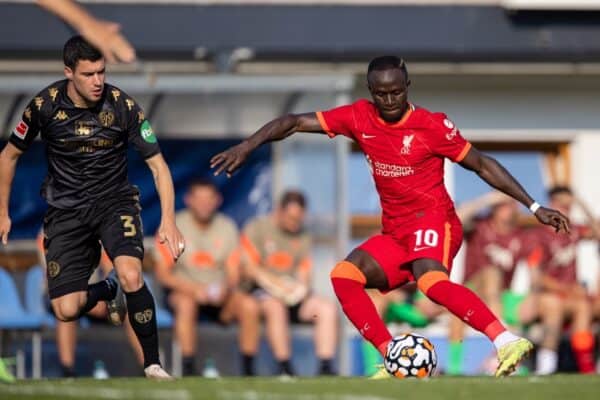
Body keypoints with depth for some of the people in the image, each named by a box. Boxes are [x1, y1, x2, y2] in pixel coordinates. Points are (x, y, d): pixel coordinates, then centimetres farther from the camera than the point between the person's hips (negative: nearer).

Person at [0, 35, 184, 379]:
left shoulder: (122, 106, -15)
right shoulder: (46, 105, -12)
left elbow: (158, 164, -11)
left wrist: (168, 220, -22)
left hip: (114, 200, -1)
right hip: (66, 209, 1)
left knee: (131, 276, -30)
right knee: (66, 310, -9)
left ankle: (153, 364, -14)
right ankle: (106, 291, 27)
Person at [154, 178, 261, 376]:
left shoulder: (227, 227, 3)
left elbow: (233, 274, 1)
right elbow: (162, 273, -8)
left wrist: (226, 289, -24)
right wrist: (192, 289, -24)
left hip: (219, 293, 3)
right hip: (183, 290, -3)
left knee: (250, 306, -26)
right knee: (186, 304, -38)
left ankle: (248, 369, -18)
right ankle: (188, 368, -36)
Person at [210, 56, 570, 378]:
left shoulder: (433, 125, -9)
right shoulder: (360, 118, 1)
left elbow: (483, 165, -2)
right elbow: (295, 123, 4)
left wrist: (534, 207, -3)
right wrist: (247, 146, -7)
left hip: (433, 219, -6)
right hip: (396, 232, 6)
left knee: (431, 281, -36)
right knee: (344, 276, -16)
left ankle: (506, 341, -41)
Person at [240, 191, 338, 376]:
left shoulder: (302, 237, 17)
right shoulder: (257, 228, 0)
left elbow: (304, 276, 14)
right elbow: (249, 269, -6)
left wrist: (301, 288, -11)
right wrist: (278, 283, -18)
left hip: (293, 295, 5)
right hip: (260, 291, -5)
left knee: (327, 307, -19)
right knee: (276, 307, -38)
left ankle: (326, 367, -25)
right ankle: (285, 368, -38)